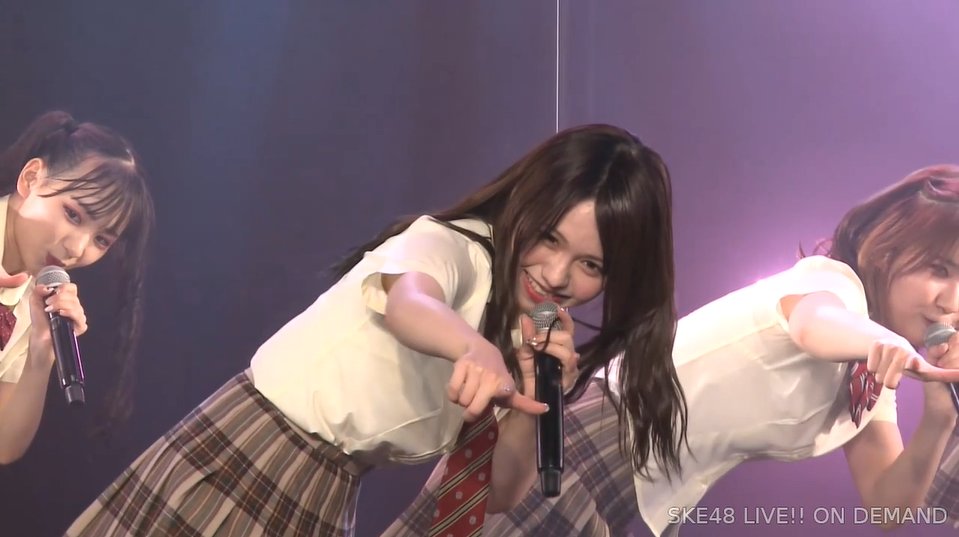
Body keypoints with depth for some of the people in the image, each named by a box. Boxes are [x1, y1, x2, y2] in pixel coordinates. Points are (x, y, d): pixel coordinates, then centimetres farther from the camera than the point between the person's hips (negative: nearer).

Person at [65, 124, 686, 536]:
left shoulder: (533, 325, 3)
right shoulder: (448, 243, -15)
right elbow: (407, 303, -40)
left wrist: (534, 391, -14)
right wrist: (478, 351, -59)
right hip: (240, 461, -6)